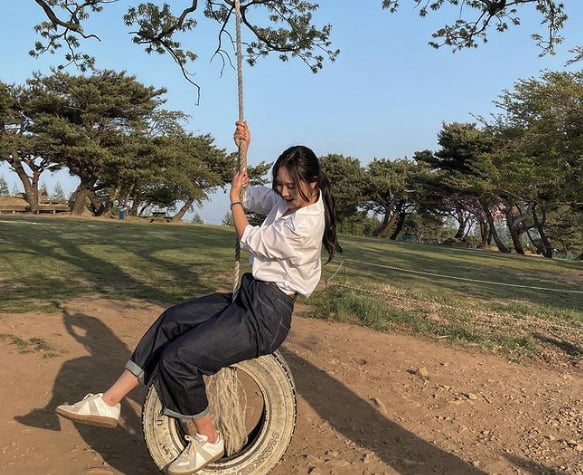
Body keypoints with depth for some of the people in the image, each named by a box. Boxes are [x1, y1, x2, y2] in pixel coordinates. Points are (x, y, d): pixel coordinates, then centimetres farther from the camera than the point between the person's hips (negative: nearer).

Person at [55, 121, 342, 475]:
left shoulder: (305, 224, -24)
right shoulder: (288, 201, 4)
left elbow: (249, 240, -11)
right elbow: (252, 194, 17)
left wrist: (235, 199, 1)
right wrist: (243, 152, 6)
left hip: (266, 315, -10)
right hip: (250, 295, 10)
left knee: (177, 358, -14)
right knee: (169, 322, 7)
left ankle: (209, 441, 7)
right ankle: (109, 402, 14)